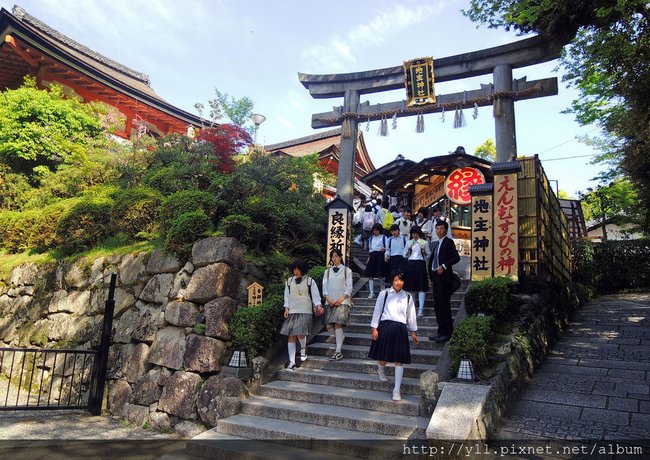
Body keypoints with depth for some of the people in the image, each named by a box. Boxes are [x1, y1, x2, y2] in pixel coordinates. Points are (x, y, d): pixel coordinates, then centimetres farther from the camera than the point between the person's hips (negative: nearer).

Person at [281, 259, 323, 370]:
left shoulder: (310, 281, 2)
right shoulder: (289, 281, 11)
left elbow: (315, 295, -1)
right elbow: (287, 296, 14)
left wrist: (318, 305, -17)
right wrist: (286, 309, 3)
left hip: (305, 312, -3)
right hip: (292, 312, 4)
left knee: (300, 333, -19)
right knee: (291, 336, 1)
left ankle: (303, 349, 16)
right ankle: (292, 362, 8)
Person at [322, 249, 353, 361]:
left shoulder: (347, 270, 6)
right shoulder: (327, 271, 16)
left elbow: (349, 287, 1)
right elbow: (324, 286, 10)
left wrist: (341, 298, -11)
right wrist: (328, 298, -7)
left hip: (342, 301, -4)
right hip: (330, 301, 4)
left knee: (338, 324, -15)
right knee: (329, 326, 1)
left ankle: (338, 352, -12)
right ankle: (340, 337, 32)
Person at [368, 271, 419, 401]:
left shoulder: (408, 297, 7)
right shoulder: (384, 294, -1)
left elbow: (411, 315, 14)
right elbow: (377, 311, 2)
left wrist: (413, 332, 16)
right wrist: (374, 328, -1)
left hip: (400, 329, 2)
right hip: (385, 327, -1)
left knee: (399, 360, 0)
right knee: (383, 358, 6)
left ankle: (396, 390, 7)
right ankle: (381, 370, 45)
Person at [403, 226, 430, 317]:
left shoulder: (424, 242, 5)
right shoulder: (409, 243, 13)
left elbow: (428, 255, 6)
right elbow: (405, 255, 13)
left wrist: (423, 251, -13)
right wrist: (409, 250, -5)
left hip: (420, 264, -3)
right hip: (410, 264, 3)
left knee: (421, 287, -7)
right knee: (411, 287, 7)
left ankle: (421, 308, -9)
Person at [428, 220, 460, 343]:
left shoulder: (449, 242, -5)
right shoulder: (437, 244, 19)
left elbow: (456, 257, -15)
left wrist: (444, 266, -20)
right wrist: (431, 277, 14)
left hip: (444, 277, -8)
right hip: (436, 277, 8)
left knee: (444, 305, -6)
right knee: (437, 305, 10)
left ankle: (446, 333, 1)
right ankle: (441, 332, 18)